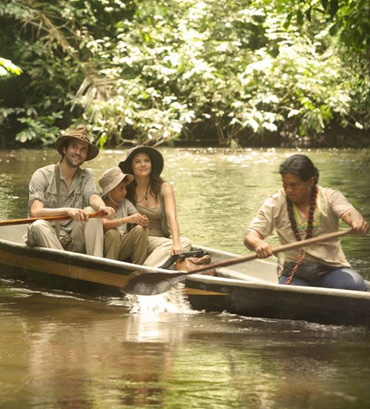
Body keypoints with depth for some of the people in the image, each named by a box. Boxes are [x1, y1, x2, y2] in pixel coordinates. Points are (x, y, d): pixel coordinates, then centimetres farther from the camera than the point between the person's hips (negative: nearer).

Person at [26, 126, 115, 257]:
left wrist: (103, 207, -37)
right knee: (39, 225, -33)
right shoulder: (42, 175, -3)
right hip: (45, 241, -3)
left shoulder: (86, 176, 11)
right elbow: (35, 211, -17)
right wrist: (67, 211, -35)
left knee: (92, 212, -19)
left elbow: (93, 197, -10)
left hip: (73, 243, 3)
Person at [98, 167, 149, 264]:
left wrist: (144, 221, -25)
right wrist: (127, 220, -40)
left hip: (123, 249, 4)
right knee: (113, 233, -32)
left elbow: (139, 219, 1)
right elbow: (104, 224, -26)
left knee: (140, 229, -17)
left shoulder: (126, 204, 9)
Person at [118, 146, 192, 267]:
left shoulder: (164, 188, 5)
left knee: (185, 242, -29)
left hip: (160, 239, 3)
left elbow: (172, 217, -10)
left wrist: (176, 243, -27)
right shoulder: (126, 190, 5)